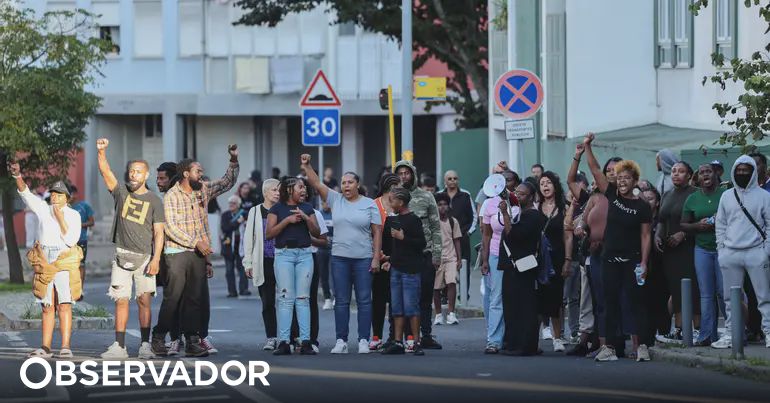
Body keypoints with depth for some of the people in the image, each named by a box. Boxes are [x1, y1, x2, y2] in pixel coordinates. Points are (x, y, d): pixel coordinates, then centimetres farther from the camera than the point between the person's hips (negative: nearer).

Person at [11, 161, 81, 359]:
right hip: (44, 261, 3)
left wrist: (60, 219, -11)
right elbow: (26, 194, -4)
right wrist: (18, 177, -20)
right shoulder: (43, 209, 10)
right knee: (47, 306, 4)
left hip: (65, 262, -3)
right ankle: (45, 348, 5)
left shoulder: (73, 215, 4)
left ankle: (65, 347, -14)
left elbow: (71, 240, -6)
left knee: (64, 305, -10)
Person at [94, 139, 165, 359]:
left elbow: (158, 232, -2)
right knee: (121, 300, -2)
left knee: (144, 300, -5)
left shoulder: (154, 201, 3)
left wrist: (156, 259, -12)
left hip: (144, 257, -2)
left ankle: (145, 345, -1)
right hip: (122, 255, 2)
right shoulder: (121, 192, 9)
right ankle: (119, 346, -3)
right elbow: (105, 172, -4)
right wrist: (101, 152, -21)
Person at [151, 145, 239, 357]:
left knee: (196, 298, 1)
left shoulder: (203, 190, 11)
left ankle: (192, 341, 2)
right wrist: (196, 243, -16)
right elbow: (171, 228, -13)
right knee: (172, 297, -6)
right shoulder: (171, 196, -6)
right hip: (177, 252, -5)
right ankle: (159, 337, 3)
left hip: (198, 253, 5)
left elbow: (227, 183, 23)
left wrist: (234, 160, 9)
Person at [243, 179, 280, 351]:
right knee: (267, 302, 4)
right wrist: (248, 262, 3)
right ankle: (271, 338, 12)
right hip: (264, 263, 1)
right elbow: (248, 238, 8)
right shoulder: (255, 212, 8)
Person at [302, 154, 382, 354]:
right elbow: (316, 184, 3)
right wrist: (306, 166, -10)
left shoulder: (369, 204, 2)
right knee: (341, 301, 4)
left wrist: (376, 258, -6)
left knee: (364, 300, -1)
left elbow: (377, 232, 0)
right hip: (339, 257, 2)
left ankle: (364, 340, 2)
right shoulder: (335, 199, 8)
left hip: (363, 259, -2)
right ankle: (341, 341, 6)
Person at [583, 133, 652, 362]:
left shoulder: (642, 207, -3)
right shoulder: (612, 195, 6)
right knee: (611, 303, 5)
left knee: (634, 302, -4)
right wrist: (587, 147, -4)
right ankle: (611, 346, 7)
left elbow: (645, 236, -4)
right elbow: (595, 170, 4)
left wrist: (643, 263, -11)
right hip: (610, 259, 4)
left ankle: (639, 345, -5)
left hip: (631, 261, -4)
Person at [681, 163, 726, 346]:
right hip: (702, 250, 3)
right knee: (706, 294, 1)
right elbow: (684, 225, 12)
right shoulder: (692, 199, 10)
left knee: (723, 292, -6)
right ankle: (707, 335, 2)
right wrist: (698, 225, -8)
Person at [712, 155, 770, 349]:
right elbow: (720, 224, 15)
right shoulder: (726, 196, 12)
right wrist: (721, 248, 6)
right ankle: (731, 334, 11)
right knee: (731, 298, 6)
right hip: (730, 253, 4)